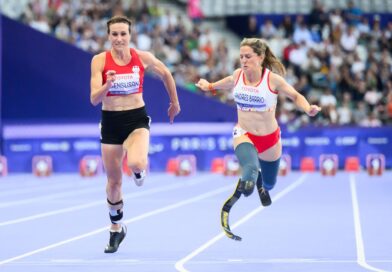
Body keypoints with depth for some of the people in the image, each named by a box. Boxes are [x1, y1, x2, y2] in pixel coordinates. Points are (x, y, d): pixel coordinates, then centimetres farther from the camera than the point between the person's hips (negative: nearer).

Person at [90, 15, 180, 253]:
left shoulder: (143, 58, -7)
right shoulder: (100, 60, -9)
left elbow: (166, 74, 13)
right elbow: (94, 99, -14)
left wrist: (175, 103, 21)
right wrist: (108, 84, -33)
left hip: (137, 119, -1)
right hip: (111, 122, 1)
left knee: (136, 164, -31)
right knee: (114, 181, 9)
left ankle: (140, 169, 9)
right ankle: (116, 229, 30)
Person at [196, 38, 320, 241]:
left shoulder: (273, 79, -17)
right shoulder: (237, 75, -8)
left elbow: (296, 96, -6)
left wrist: (308, 109, -25)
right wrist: (210, 86, 31)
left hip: (269, 138, 1)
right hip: (244, 134, -1)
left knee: (269, 184, 19)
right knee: (250, 169, -34)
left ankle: (259, 182, 57)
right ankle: (227, 207, -21)